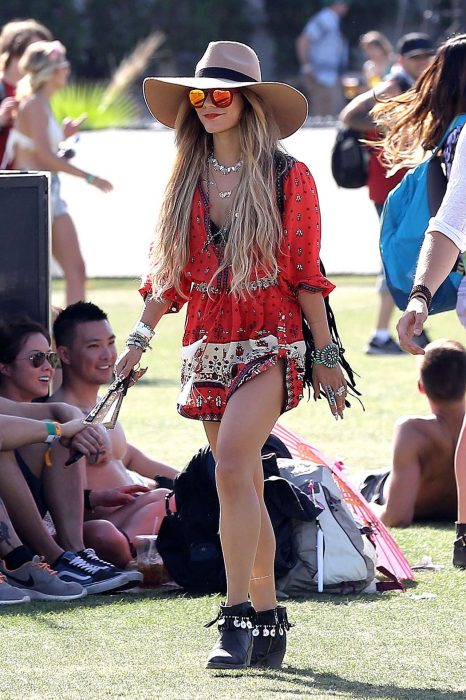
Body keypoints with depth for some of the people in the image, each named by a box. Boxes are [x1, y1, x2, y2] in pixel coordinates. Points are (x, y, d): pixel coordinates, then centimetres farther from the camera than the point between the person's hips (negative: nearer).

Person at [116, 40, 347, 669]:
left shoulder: (287, 178, -2)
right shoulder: (187, 181, 11)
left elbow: (305, 275, -1)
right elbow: (169, 276, 16)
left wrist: (326, 357, -1)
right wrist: (139, 339, 5)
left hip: (269, 345, -5)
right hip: (207, 351, 5)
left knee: (233, 469, -22)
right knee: (245, 487, 8)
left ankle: (238, 618, -23)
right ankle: (268, 624, 15)